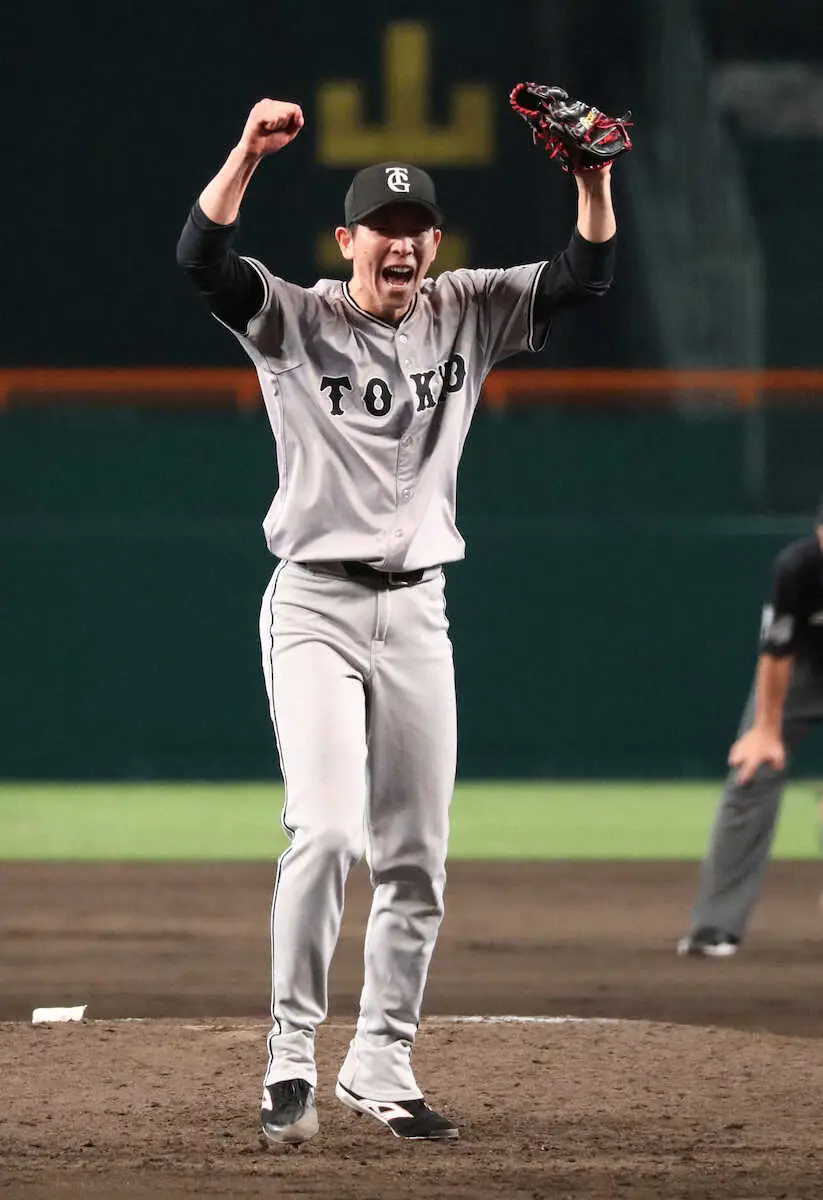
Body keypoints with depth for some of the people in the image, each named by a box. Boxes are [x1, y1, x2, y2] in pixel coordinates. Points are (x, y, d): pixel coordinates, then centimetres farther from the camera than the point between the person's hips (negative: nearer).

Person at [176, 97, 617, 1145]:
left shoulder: (466, 315, 7)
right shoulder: (295, 322, -4)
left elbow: (585, 274, -2)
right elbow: (201, 258, -20)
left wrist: (594, 177, -18)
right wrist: (247, 154, -33)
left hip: (417, 614, 4)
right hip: (314, 607, -4)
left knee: (415, 859, 6)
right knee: (326, 830, -20)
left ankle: (380, 1067, 16)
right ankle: (291, 1054, -13)